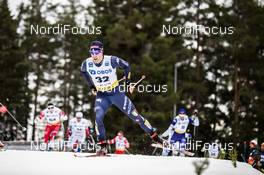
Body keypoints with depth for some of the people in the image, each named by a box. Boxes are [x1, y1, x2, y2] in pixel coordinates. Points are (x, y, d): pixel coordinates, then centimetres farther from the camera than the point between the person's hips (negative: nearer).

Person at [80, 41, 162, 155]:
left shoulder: (111, 60, -22)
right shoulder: (86, 64, -15)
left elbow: (126, 66, -4)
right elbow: (83, 72, 11)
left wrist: (128, 82, 0)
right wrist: (91, 86, 11)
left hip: (116, 93, -2)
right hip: (101, 96, 2)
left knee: (134, 115, 0)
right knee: (98, 118, -22)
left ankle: (154, 136, 12)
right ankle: (103, 146, -11)